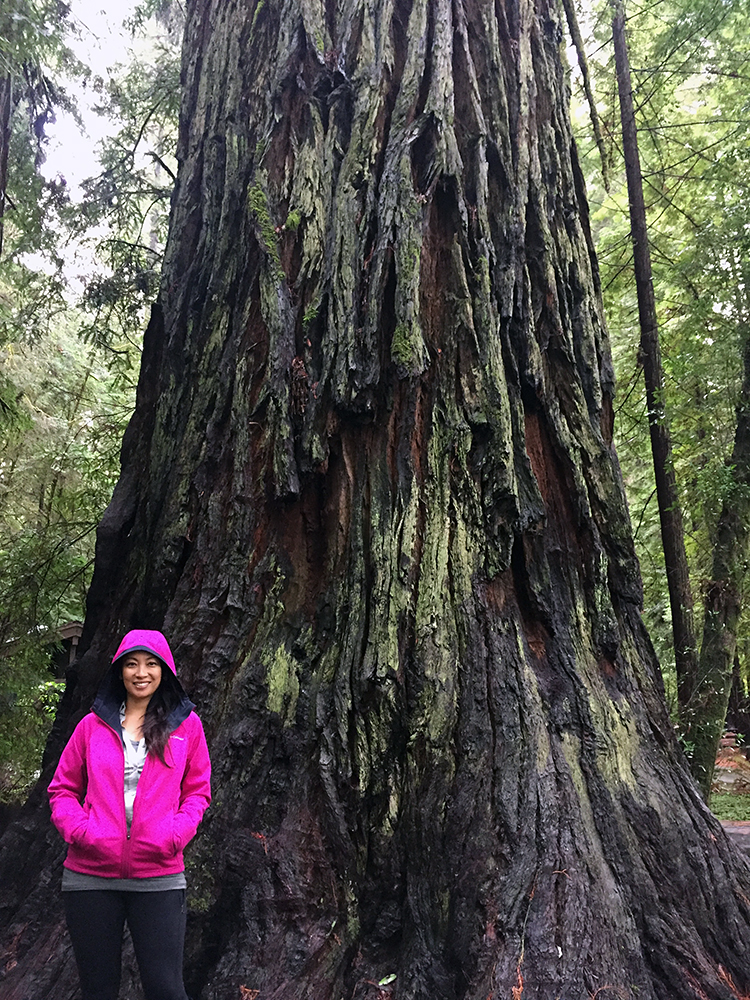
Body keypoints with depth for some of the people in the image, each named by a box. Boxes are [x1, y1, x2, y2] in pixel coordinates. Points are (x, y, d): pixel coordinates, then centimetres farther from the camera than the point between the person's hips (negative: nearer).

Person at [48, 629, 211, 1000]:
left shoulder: (186, 725, 3)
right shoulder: (93, 725, 5)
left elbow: (197, 792, 7)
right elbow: (62, 790, 9)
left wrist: (174, 835, -10)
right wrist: (79, 830, -9)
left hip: (158, 876, -1)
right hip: (90, 875, 1)